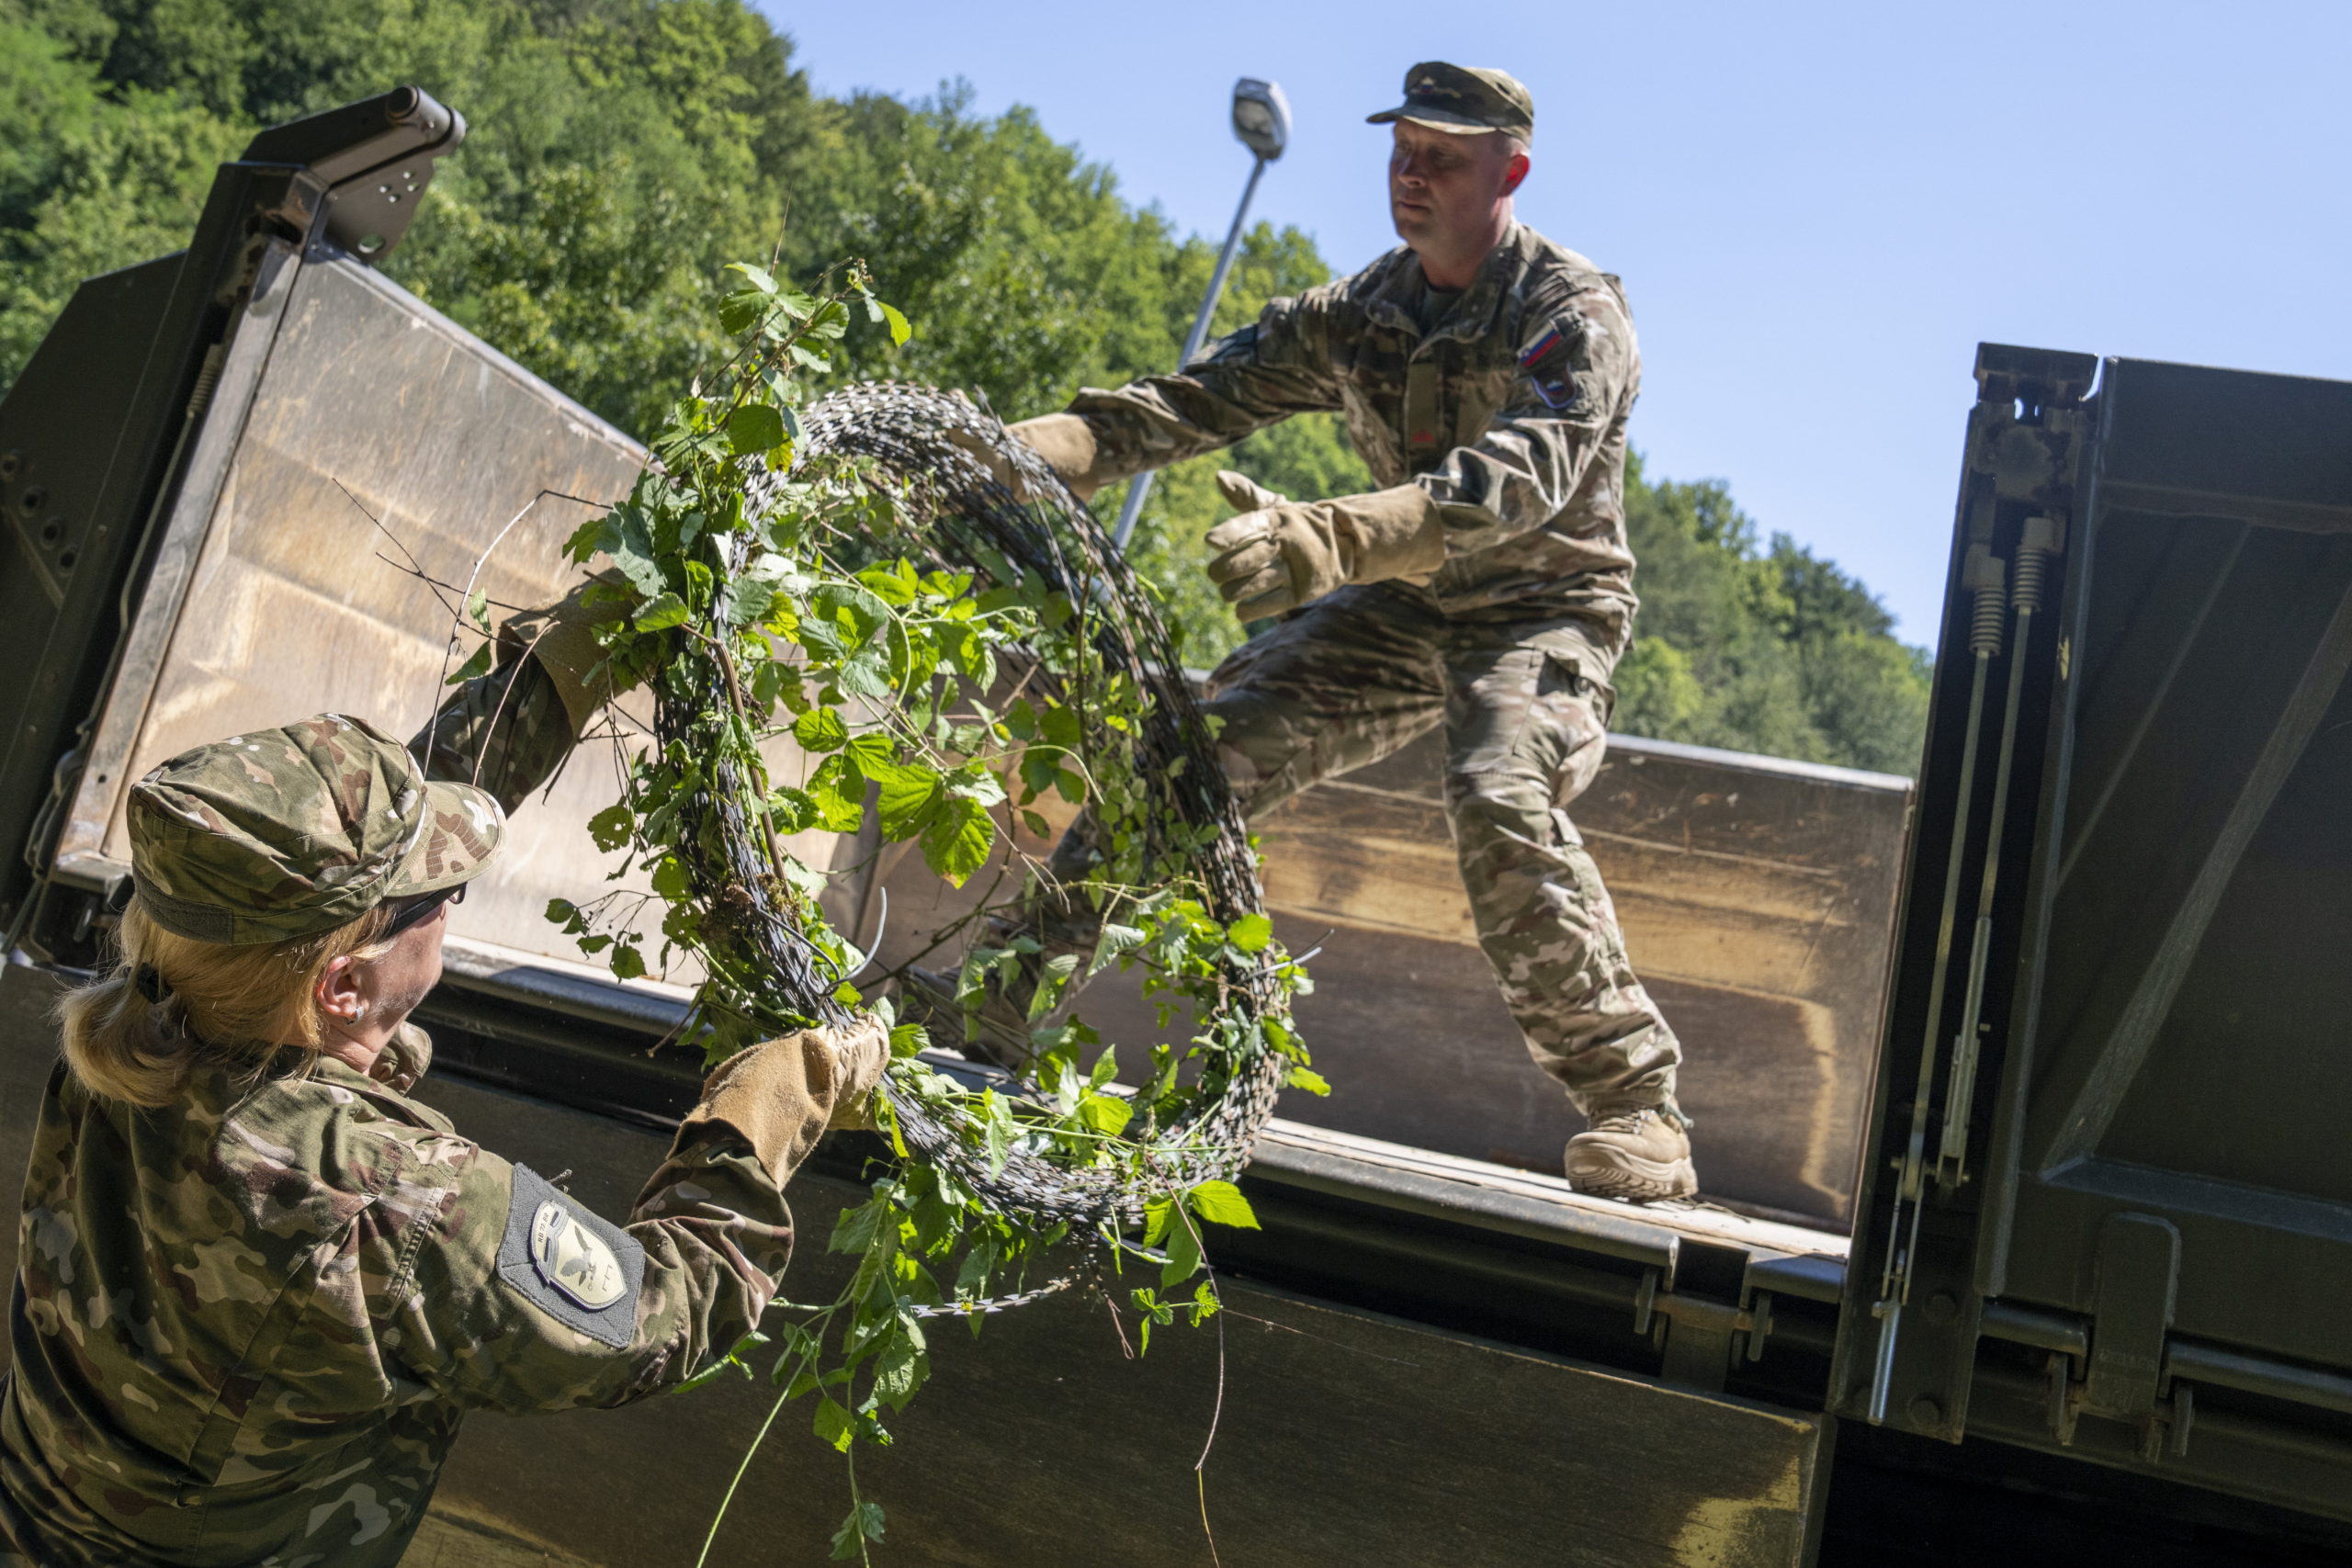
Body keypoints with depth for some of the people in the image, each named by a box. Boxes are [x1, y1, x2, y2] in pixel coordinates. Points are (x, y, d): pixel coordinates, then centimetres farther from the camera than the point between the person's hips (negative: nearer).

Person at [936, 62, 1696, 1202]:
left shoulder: (1574, 312, -18)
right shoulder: (1359, 313, 0)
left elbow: (1516, 478, -36)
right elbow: (1201, 398, -7)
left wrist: (1321, 539, -53)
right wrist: (1026, 449, -25)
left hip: (1546, 610, -5)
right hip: (1403, 606, 6)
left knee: (1498, 798, -34)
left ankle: (1637, 1110, -23)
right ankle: (1010, 991, -2)